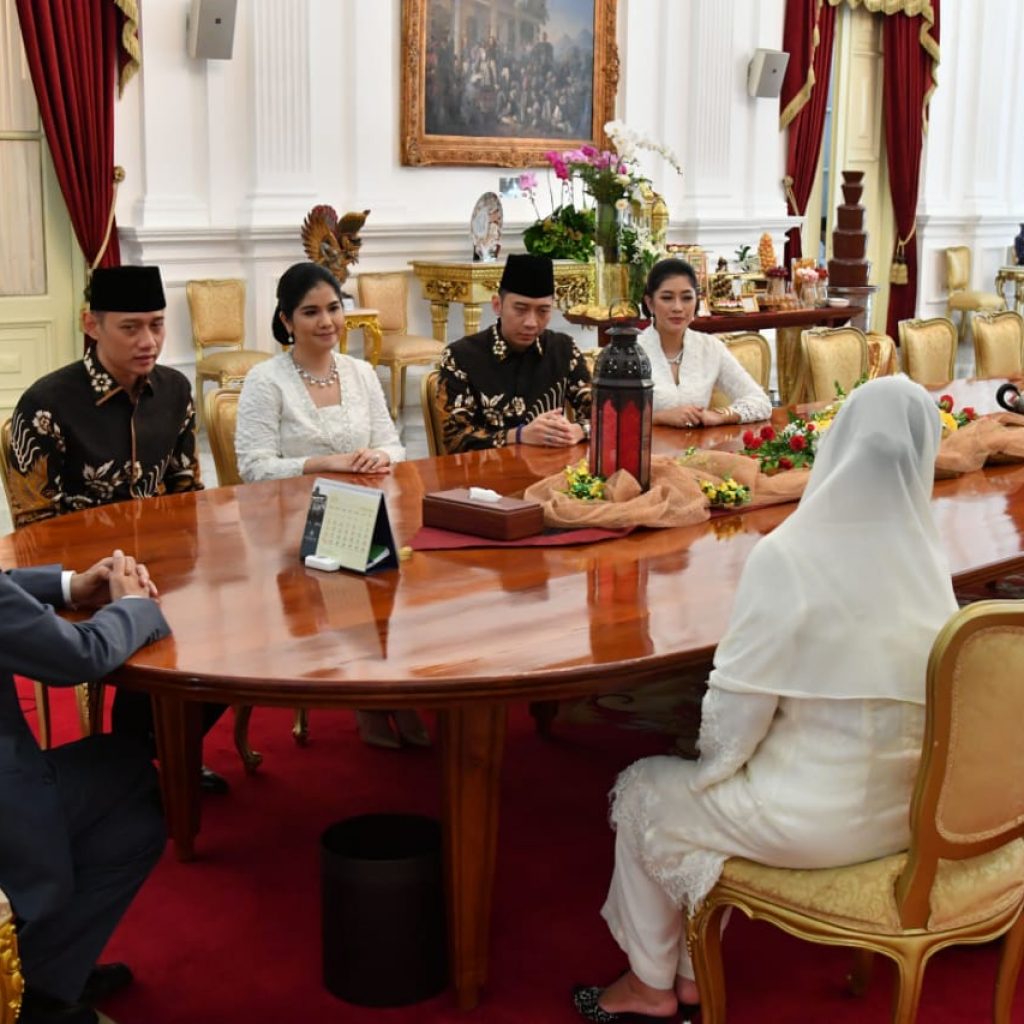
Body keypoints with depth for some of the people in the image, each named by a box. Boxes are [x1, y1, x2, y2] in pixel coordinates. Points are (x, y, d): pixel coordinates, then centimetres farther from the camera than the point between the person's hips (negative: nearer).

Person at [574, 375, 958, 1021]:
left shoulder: (789, 557, -22)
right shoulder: (929, 560, -5)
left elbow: (737, 707, -16)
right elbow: (875, 684, 6)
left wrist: (714, 765, 6)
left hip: (816, 822, -6)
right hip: (906, 812, 6)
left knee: (643, 793, 19)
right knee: (724, 781, 29)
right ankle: (692, 970, 36)